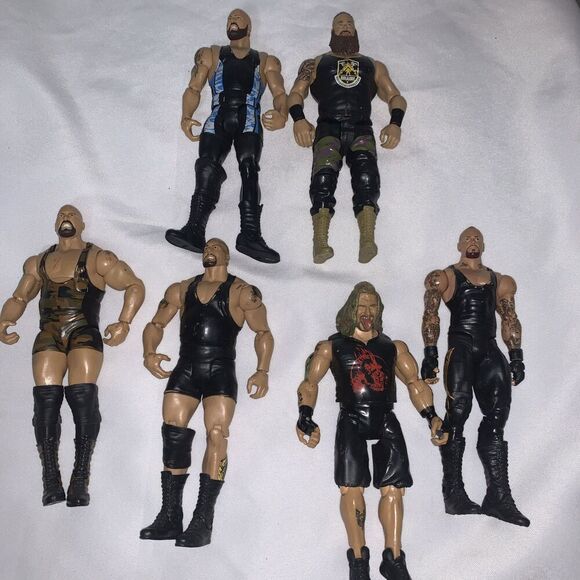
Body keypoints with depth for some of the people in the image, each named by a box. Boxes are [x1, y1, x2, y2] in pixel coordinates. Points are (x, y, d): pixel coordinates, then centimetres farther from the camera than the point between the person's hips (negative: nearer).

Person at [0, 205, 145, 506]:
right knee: (45, 401, -10)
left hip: (84, 335, -4)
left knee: (83, 399, -18)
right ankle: (51, 481, -8)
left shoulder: (98, 258, 8)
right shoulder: (36, 263, 23)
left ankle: (80, 480, -16)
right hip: (48, 339, 4)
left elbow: (134, 285, 5)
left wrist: (124, 322, -8)